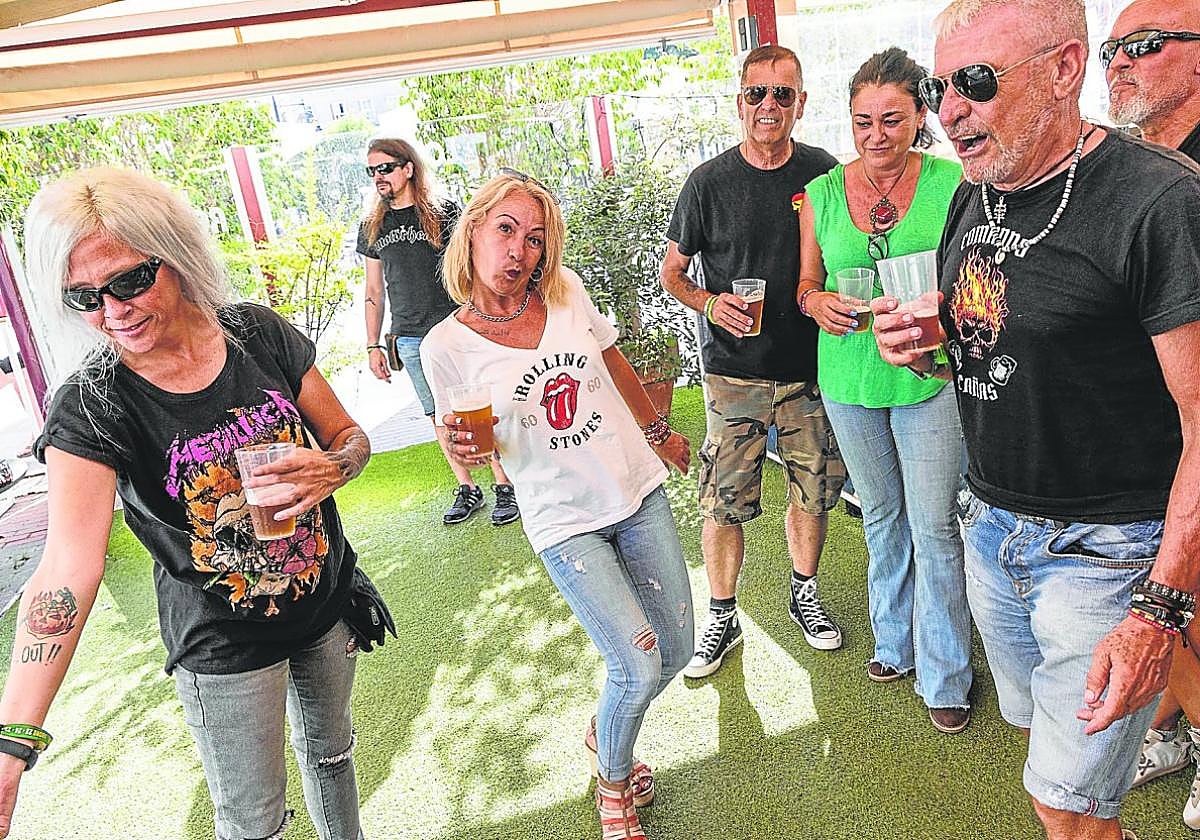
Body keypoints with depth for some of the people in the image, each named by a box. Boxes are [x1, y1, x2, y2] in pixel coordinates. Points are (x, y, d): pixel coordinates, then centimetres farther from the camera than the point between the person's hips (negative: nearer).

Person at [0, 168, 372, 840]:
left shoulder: (260, 333, -12)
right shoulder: (90, 408, -20)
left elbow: (351, 436, -2)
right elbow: (68, 567, -30)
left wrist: (330, 470, -25)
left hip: (328, 605, 3)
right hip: (222, 651, -3)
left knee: (330, 751, 27)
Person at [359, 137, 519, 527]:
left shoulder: (444, 213, 0)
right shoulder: (372, 228, 12)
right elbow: (374, 291, 16)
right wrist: (373, 345, 12)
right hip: (409, 340, 4)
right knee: (439, 415, 7)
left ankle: (505, 487, 8)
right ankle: (467, 490, 18)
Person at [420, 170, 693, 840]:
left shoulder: (567, 291, -4)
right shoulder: (447, 345, -11)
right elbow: (470, 450, -1)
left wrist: (659, 431, 22)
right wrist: (462, 448, -24)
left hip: (639, 490, 4)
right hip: (564, 522, -4)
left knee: (676, 650, 11)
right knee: (638, 669, -9)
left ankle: (603, 732, 43)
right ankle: (613, 784, 25)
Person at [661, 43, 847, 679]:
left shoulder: (824, 174, 2)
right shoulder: (709, 183, -4)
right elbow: (672, 272, 5)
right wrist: (710, 304, -15)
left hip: (809, 369, 2)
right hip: (733, 373, -2)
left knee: (814, 490, 13)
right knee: (723, 501, 1)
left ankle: (804, 594, 37)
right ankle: (721, 619, 21)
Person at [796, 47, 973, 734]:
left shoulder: (953, 184, -6)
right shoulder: (822, 193, 1)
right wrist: (816, 301, -13)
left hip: (929, 376, -3)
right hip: (849, 378, 3)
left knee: (934, 525, 1)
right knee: (881, 515, 18)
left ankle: (945, 673, 20)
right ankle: (895, 641, 38)